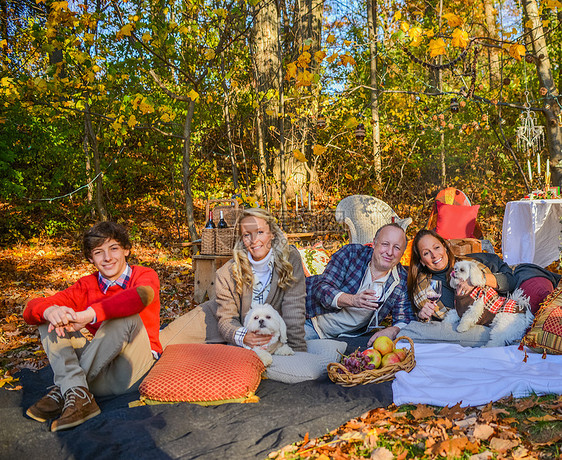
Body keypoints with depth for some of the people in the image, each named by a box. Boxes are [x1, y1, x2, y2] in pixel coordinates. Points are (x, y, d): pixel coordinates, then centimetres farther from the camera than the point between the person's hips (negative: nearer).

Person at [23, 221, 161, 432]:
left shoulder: (144, 275, -3)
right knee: (49, 320, -7)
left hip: (133, 369, -4)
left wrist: (88, 315, -36)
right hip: (100, 377, 4)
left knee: (126, 317, -30)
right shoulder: (87, 285, 8)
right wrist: (50, 311, -28)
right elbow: (31, 309, -3)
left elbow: (142, 294, -31)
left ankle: (62, 391, -23)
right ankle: (78, 395, -28)